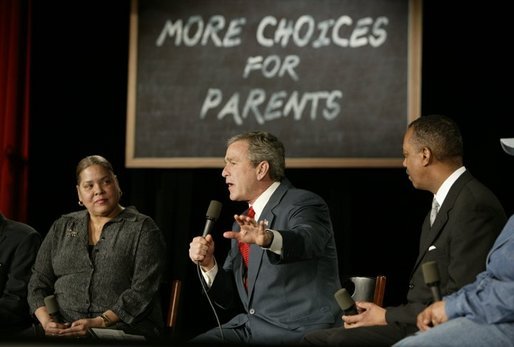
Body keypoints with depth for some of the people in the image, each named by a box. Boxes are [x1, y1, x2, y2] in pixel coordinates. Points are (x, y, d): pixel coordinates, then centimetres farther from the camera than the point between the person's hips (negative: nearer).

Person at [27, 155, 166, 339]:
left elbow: (142, 291, -6)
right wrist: (46, 321, -5)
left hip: (122, 329, -3)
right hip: (64, 330, 4)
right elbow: (39, 281, 15)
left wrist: (99, 322, -17)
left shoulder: (143, 229, 5)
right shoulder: (61, 227, 19)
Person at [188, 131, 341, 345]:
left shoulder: (303, 204, -8)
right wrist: (208, 263, -3)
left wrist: (268, 239, -53)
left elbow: (306, 241, -33)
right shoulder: (245, 222, 16)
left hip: (298, 332, -7)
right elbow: (229, 298, 16)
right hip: (250, 326, 7)